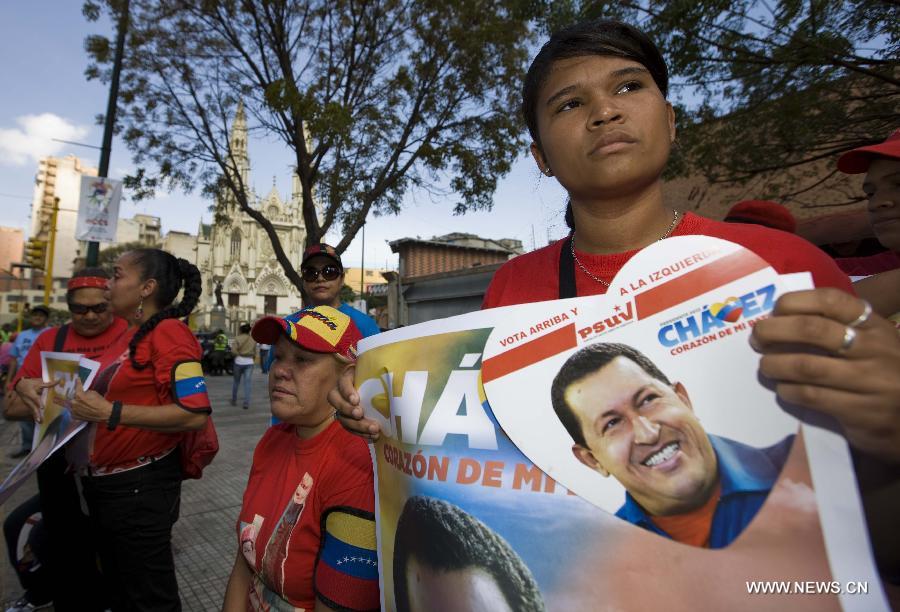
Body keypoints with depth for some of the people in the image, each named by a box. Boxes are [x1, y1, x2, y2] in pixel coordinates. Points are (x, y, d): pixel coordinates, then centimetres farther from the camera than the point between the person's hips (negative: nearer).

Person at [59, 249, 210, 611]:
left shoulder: (168, 332, -20)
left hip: (141, 486, -9)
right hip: (104, 484, 9)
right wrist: (85, 404, 5)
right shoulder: (131, 335, 8)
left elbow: (196, 414, -28)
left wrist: (109, 412, -28)